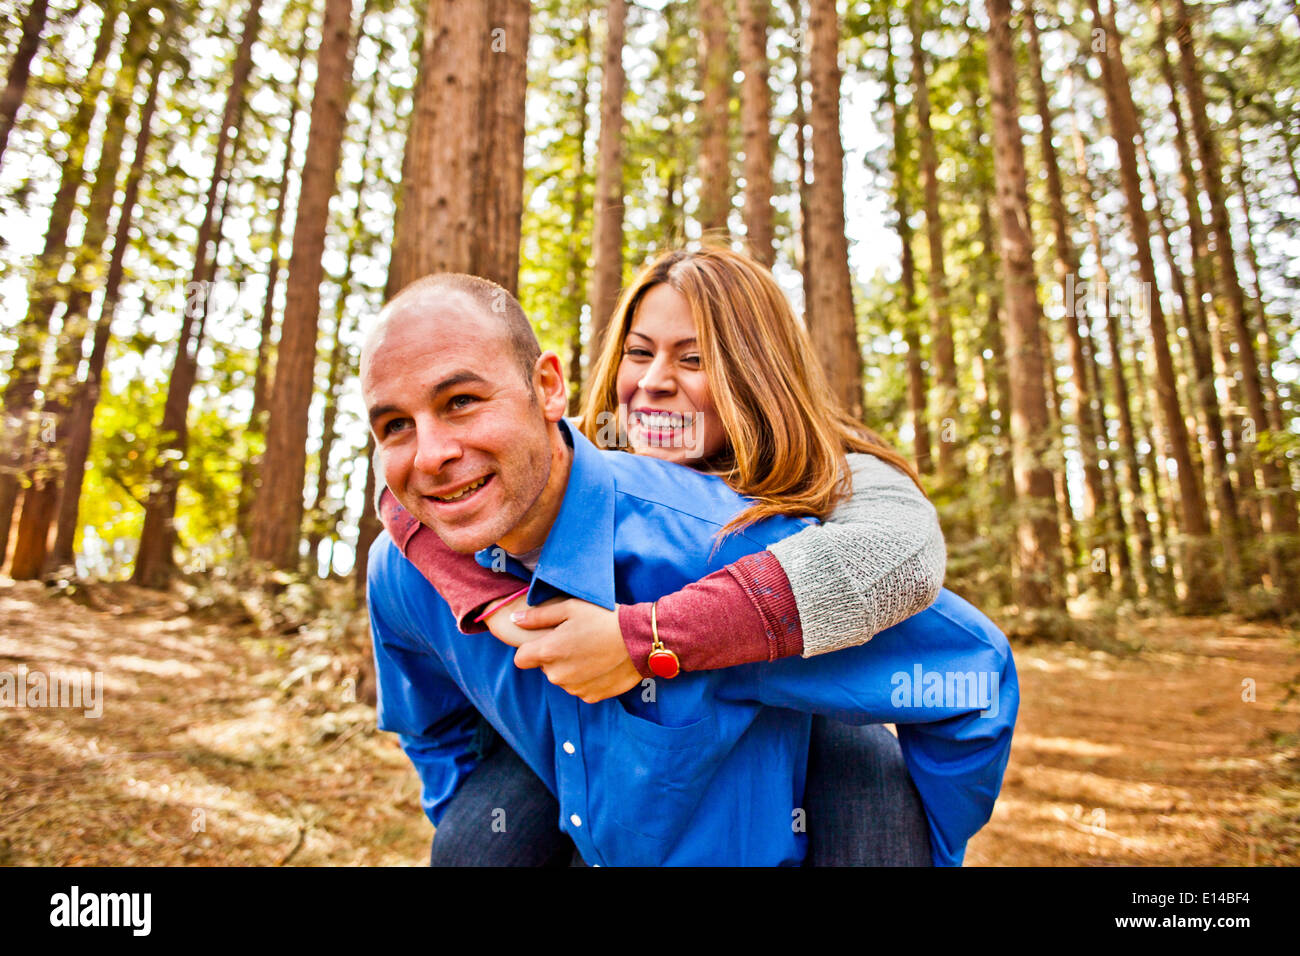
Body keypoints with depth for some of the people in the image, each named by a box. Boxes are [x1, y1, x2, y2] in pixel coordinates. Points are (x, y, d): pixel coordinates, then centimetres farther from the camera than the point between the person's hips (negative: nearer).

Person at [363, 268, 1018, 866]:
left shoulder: (721, 551, -31)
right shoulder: (404, 572, -12)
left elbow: (975, 674, -17)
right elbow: (433, 729, 12)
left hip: (757, 851, -3)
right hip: (589, 849, 4)